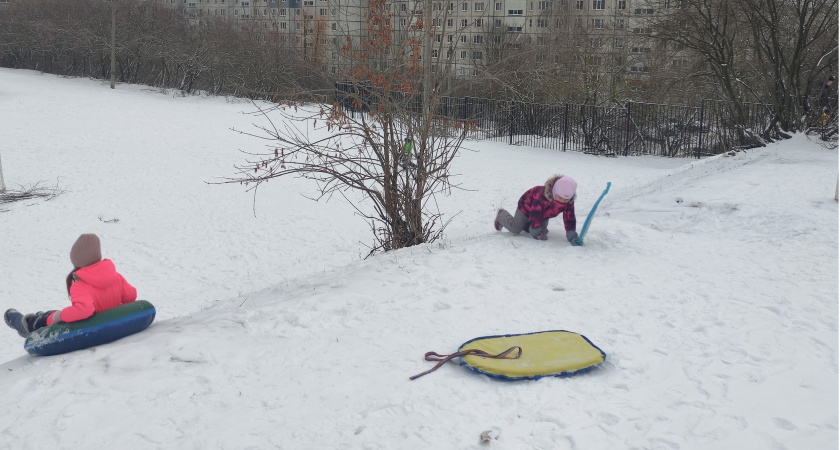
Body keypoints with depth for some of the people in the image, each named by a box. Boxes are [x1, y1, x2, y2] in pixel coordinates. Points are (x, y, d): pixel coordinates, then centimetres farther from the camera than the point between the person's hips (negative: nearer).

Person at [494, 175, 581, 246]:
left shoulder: (569, 202, -29)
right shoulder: (542, 195, -48)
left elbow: (569, 217, -24)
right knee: (515, 229, 1)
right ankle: (501, 215, 30)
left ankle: (525, 224, 35)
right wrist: (535, 231, -35)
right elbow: (535, 213, -41)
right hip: (528, 205, -6)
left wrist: (571, 234, -33)